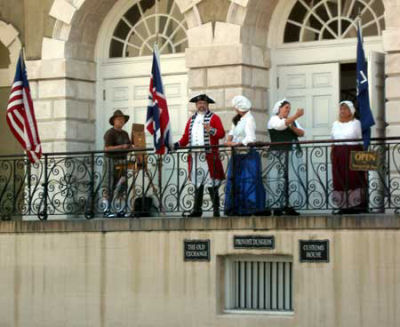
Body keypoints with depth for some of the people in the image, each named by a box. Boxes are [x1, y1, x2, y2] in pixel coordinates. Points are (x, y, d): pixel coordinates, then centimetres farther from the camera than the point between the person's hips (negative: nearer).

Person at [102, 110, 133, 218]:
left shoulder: (124, 134, 18)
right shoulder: (110, 133, -5)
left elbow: (129, 147, 19)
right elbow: (107, 148, -15)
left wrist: (132, 147, -3)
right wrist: (121, 147, -21)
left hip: (122, 161, 7)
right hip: (111, 160, -7)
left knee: (122, 187, 3)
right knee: (109, 187, -7)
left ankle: (121, 211, 5)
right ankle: (106, 210, -7)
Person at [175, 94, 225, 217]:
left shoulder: (214, 118, 7)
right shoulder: (191, 120, 21)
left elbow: (222, 133, -2)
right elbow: (186, 137, 19)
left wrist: (211, 130, -18)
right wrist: (178, 145, 3)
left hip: (209, 156, -4)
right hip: (195, 157, 4)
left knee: (212, 184, -6)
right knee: (197, 184, 4)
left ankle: (216, 210, -3)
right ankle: (197, 210, 6)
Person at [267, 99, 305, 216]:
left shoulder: (292, 121, 19)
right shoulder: (274, 119, 2)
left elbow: (301, 133, 9)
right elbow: (281, 125, -20)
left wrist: (293, 127, -10)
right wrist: (296, 116, -27)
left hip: (293, 153, 5)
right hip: (278, 153, -5)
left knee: (292, 178, -1)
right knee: (279, 178, -9)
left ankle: (288, 206, -1)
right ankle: (278, 207, -10)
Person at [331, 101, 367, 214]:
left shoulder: (356, 123, 3)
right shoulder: (335, 124, 16)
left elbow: (362, 140, 1)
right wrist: (332, 155, 10)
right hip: (338, 155, 4)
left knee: (355, 178, -8)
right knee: (340, 180, -1)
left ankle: (357, 205, -7)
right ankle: (344, 206, 2)